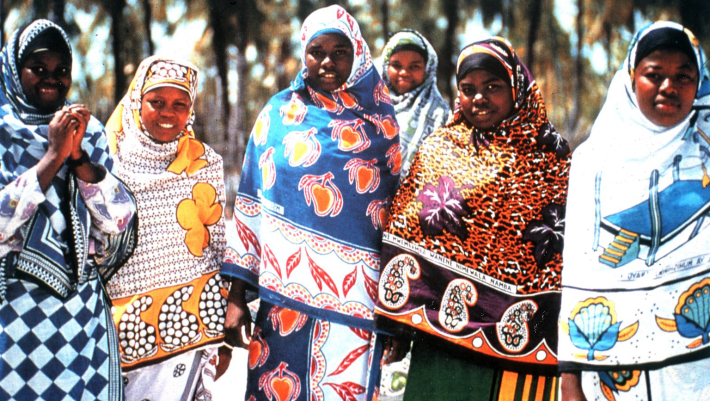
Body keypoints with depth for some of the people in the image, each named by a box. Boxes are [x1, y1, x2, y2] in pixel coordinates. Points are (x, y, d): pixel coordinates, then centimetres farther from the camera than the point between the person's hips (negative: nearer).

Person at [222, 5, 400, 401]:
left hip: (355, 297, -1)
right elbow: (250, 206, 7)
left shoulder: (381, 120, 5)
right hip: (284, 293, 1)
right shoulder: (279, 112, 7)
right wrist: (237, 297, 2)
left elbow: (399, 211, 6)